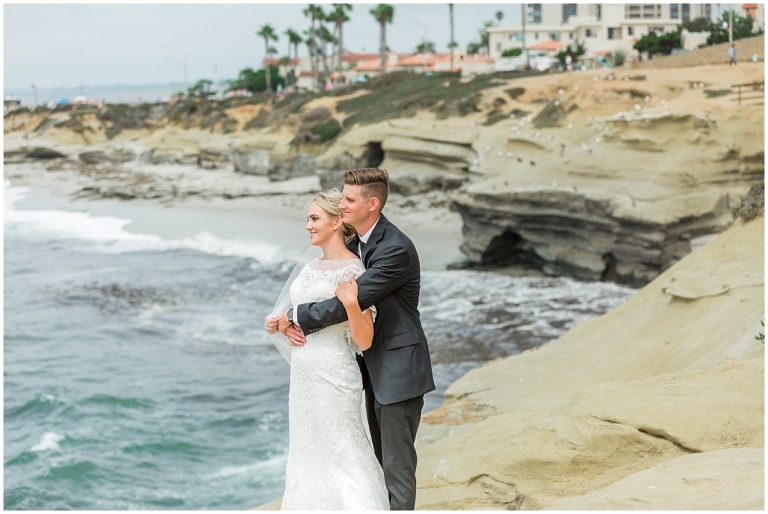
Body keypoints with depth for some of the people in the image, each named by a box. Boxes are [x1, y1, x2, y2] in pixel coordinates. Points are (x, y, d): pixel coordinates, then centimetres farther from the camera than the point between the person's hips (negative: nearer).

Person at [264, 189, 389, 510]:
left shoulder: (353, 271, -13)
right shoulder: (312, 267, 10)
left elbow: (364, 341, -15)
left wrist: (351, 304, -30)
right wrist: (278, 324, 6)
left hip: (333, 375, -8)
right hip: (303, 375, 8)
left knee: (341, 454, -1)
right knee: (307, 451, 14)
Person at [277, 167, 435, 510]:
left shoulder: (396, 249, -23)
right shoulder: (354, 244, 7)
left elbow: (350, 302, -27)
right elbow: (327, 294, 10)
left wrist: (296, 318, -18)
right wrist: (297, 324, -11)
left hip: (398, 370, -10)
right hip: (374, 366, 10)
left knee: (398, 463, -3)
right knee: (381, 459, 18)